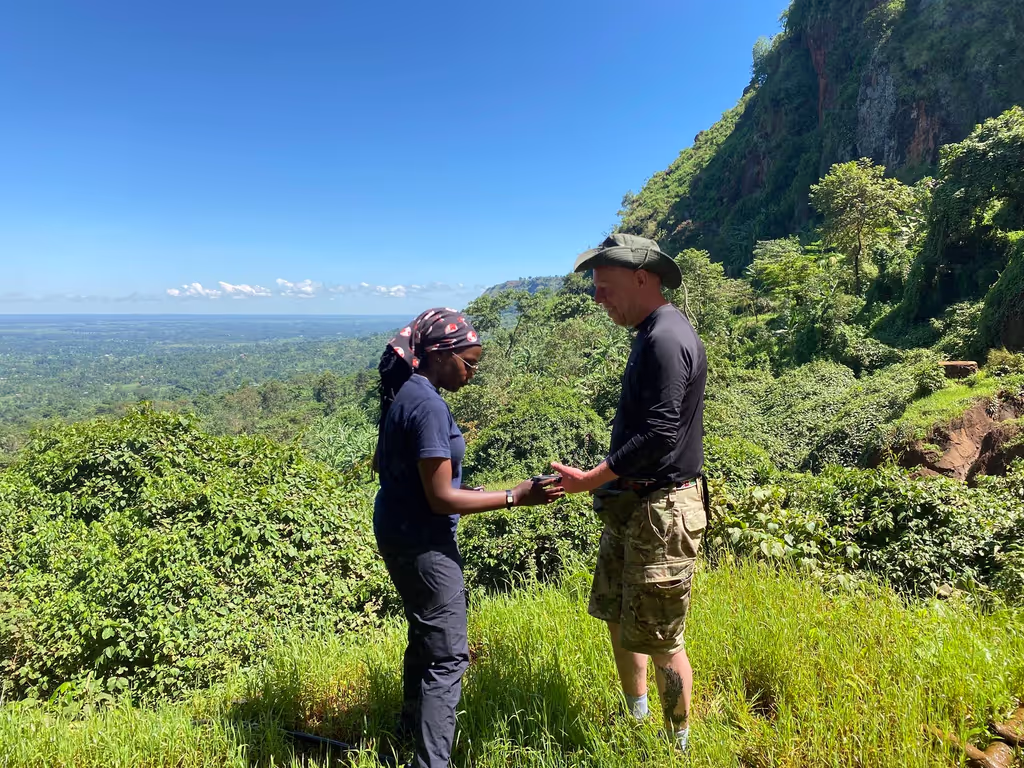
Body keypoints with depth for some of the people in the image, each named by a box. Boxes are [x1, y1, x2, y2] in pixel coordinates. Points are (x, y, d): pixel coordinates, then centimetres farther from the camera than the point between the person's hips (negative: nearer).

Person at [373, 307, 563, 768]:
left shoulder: (403, 393, 5)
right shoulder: (429, 406, -24)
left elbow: (381, 463, 16)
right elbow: (441, 498, -24)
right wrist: (516, 497, -23)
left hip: (398, 533, 10)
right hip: (422, 542, -10)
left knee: (425, 635, 26)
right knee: (448, 657, 0)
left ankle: (414, 722, 46)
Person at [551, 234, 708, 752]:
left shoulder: (667, 339, -20)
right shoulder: (651, 334, 11)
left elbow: (659, 435, -26)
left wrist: (592, 479, -20)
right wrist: (608, 483, 15)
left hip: (662, 511, -10)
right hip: (630, 503, 10)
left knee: (657, 637, 5)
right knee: (617, 616, 20)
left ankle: (678, 744, 28)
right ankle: (636, 721, 41)